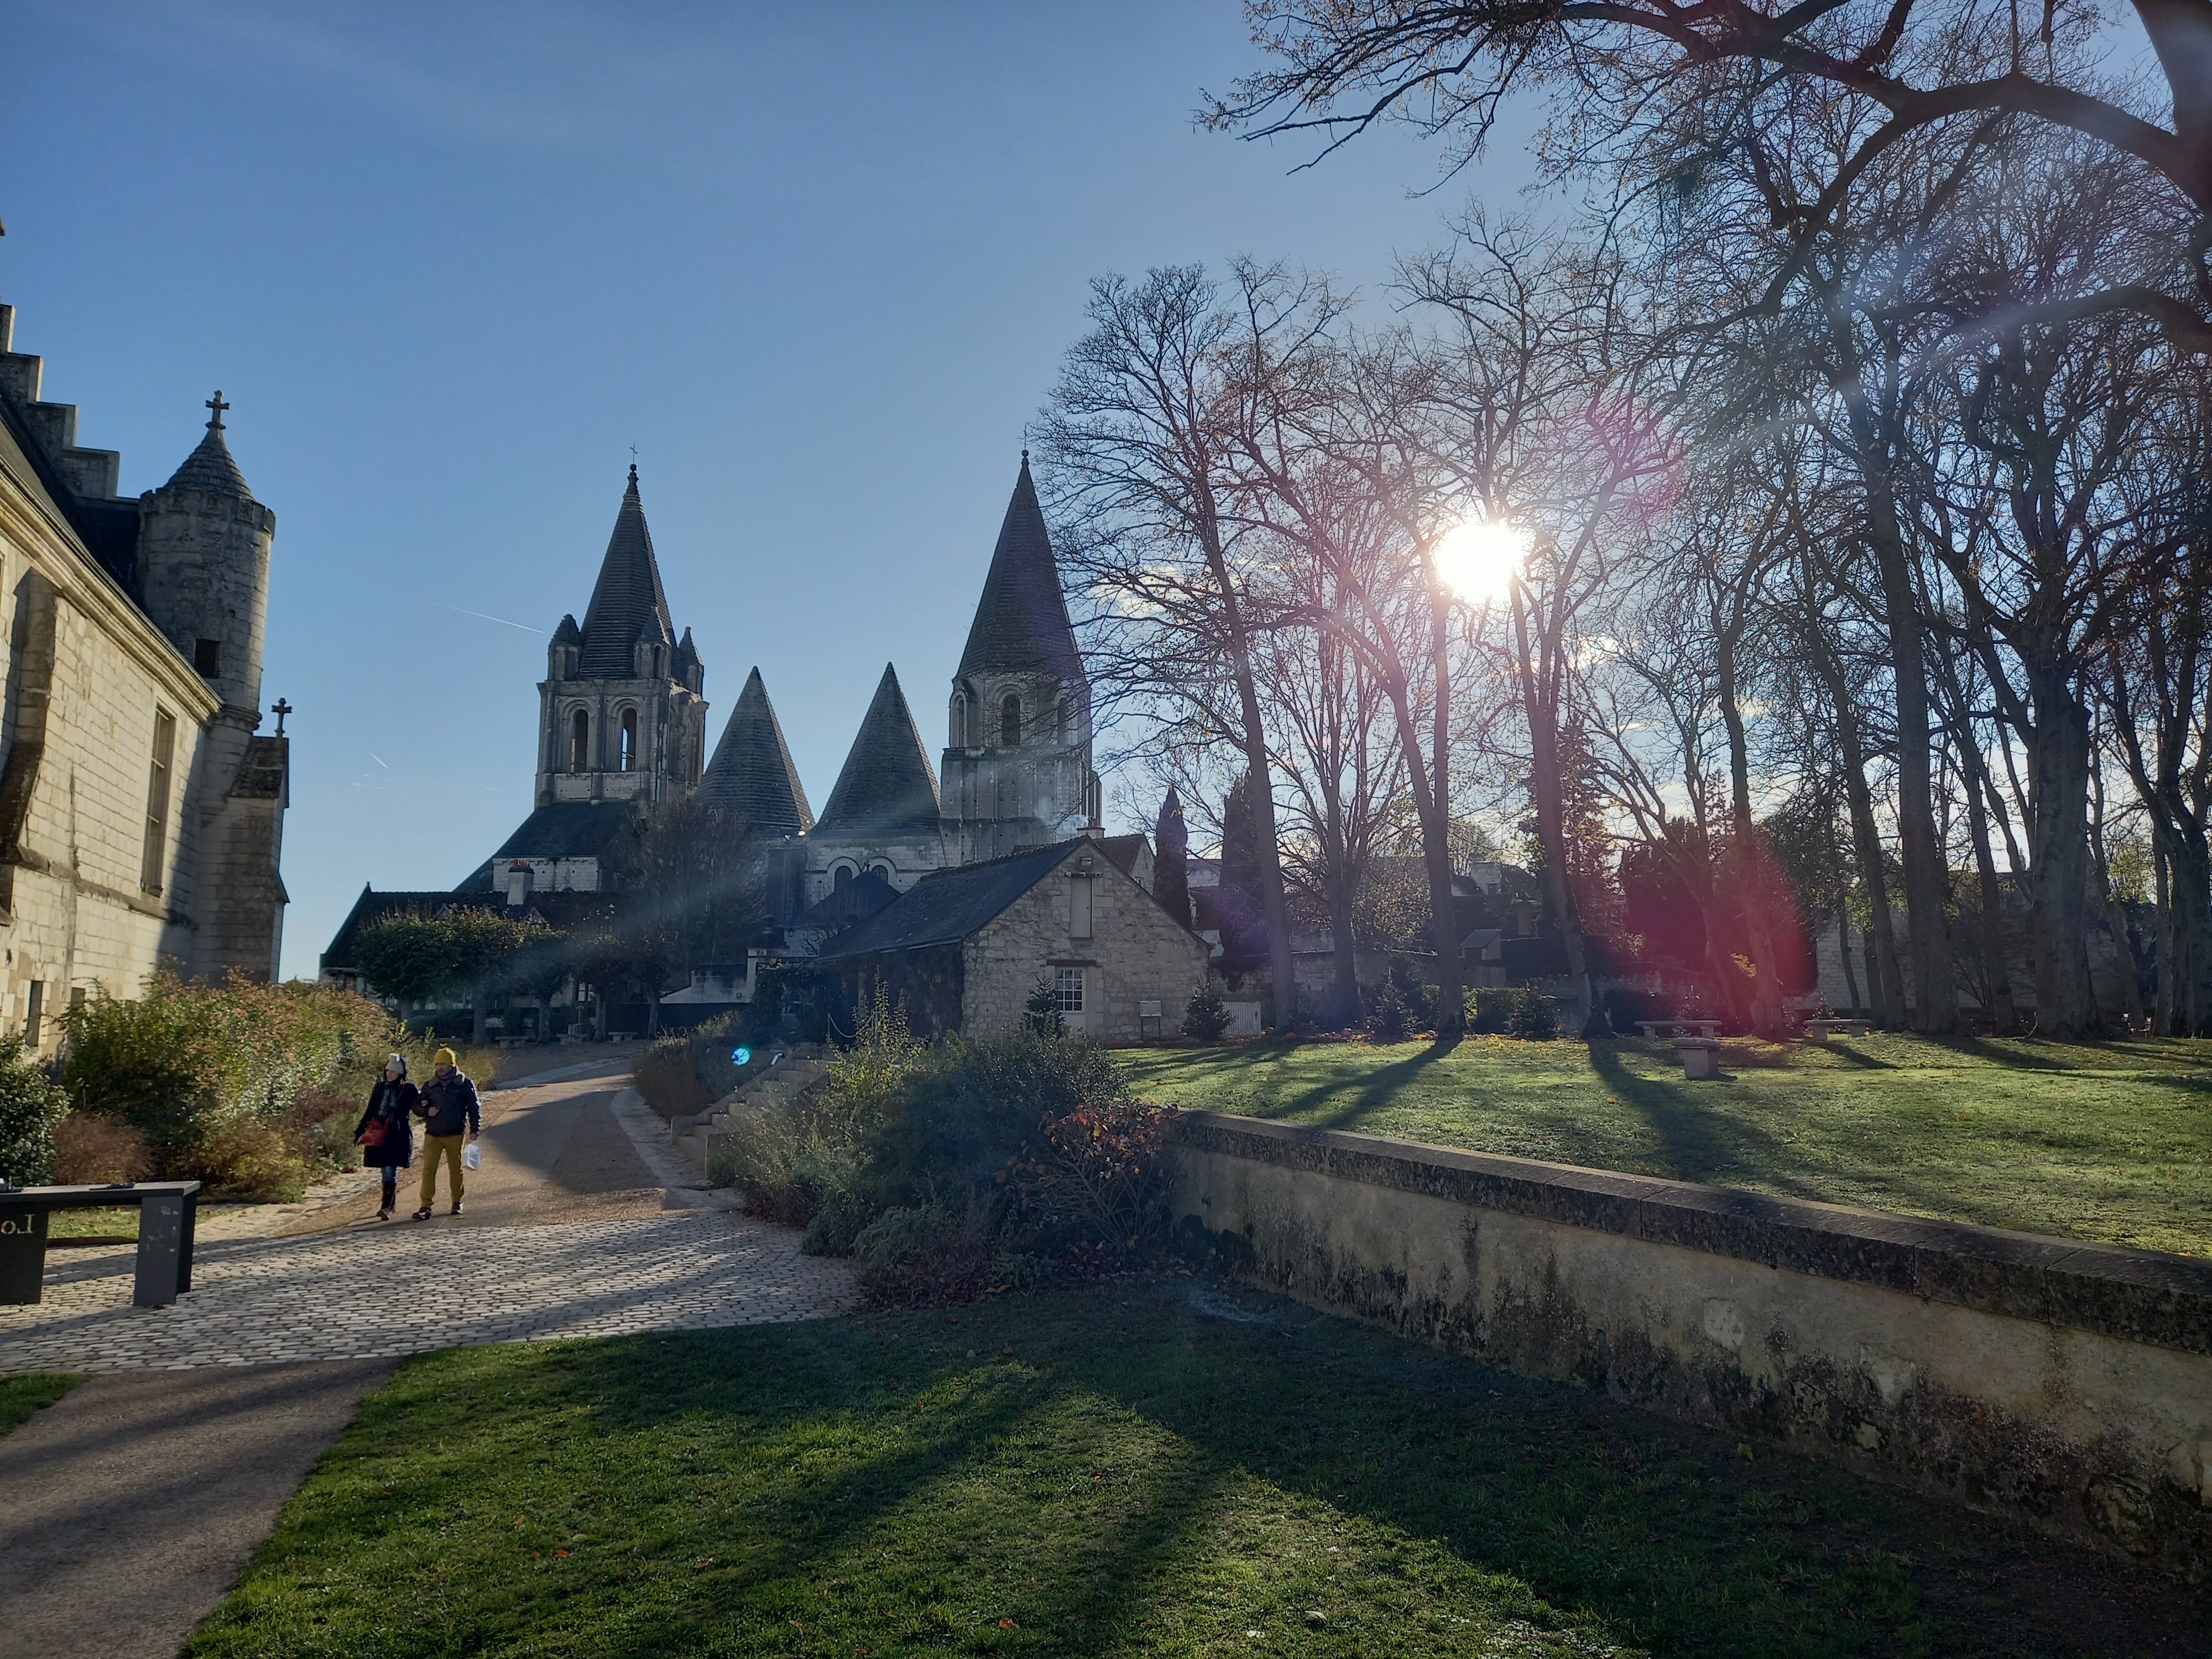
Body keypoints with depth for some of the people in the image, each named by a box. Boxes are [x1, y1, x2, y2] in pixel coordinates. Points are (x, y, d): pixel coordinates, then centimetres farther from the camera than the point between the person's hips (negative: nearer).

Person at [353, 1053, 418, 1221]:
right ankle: (392, 1203, 24)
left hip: (398, 1136, -5)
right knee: (386, 1171, 9)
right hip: (379, 1135, 5)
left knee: (390, 1171, -13)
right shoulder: (380, 1087, 13)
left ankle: (387, 1207, -15)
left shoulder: (409, 1090, 1)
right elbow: (370, 1111, 18)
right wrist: (359, 1131, 15)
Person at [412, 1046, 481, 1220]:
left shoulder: (464, 1084, 0)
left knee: (456, 1169, 9)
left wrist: (475, 1129, -4)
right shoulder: (429, 1086, 8)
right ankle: (426, 1207, -7)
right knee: (428, 1169, -7)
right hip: (432, 1135, 2)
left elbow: (473, 1108, 3)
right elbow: (417, 1106, 17)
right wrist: (426, 1110, -6)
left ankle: (457, 1202, 24)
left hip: (455, 1135, -2)